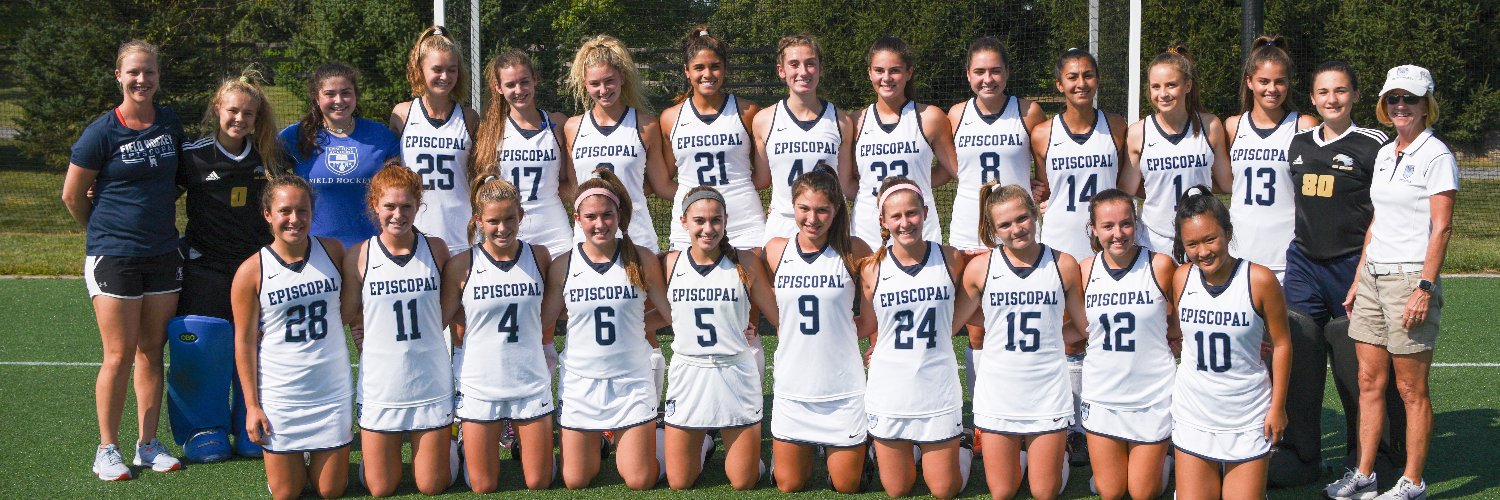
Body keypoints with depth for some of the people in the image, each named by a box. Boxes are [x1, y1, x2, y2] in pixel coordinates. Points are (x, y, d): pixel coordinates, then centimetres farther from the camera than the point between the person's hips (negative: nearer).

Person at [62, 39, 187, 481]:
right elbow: (72, 195, -1)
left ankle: (148, 444, 18)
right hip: (113, 257, -4)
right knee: (119, 356, -3)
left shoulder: (171, 124, 5)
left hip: (163, 254, 4)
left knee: (152, 352, 9)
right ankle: (107, 450, 10)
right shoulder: (102, 132, -8)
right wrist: (103, 231, 11)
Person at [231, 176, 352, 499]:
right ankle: (289, 459, 37)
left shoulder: (332, 252, -1)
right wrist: (252, 405, -5)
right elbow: (244, 341, -4)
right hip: (280, 396, -2)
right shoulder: (252, 272, -9)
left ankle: (323, 457, 38)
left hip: (332, 389, 2)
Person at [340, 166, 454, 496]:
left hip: (431, 381, 0)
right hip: (380, 383, 0)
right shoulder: (359, 257, -5)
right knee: (380, 489, 5)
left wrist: (420, 336, 1)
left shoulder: (436, 249, -2)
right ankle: (380, 449, 36)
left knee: (432, 486, 6)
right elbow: (348, 316, 6)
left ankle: (443, 446, 37)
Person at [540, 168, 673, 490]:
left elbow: (673, 313, 1)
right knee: (575, 482, 6)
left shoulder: (641, 260, -5)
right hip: (580, 382, 1)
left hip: (632, 382, -1)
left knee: (640, 482, 0)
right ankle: (596, 440, 37)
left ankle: (622, 442, 32)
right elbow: (541, 322, 2)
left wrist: (637, 325, -5)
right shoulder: (563, 266, -4)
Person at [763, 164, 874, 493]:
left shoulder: (853, 251, -8)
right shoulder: (776, 250, -2)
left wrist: (836, 335, -5)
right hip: (792, 384, 2)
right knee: (788, 486, 10)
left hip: (842, 388, -2)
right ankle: (798, 448, 39)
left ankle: (860, 443, 37)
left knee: (847, 486, 8)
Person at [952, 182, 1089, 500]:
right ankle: (1020, 451, 39)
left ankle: (1057, 451, 36)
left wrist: (1046, 338, 0)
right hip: (998, 393, 0)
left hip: (1048, 394, 0)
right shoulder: (980, 268, -3)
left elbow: (1084, 327, 6)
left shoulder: (1063, 265, -2)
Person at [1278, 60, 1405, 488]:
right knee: (1297, 363, 5)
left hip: (1353, 267, -5)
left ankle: (1371, 459, 15)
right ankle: (1299, 455, 16)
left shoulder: (1372, 145, -5)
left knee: (1360, 369, 1)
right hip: (1303, 264, 5)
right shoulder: (1298, 144, 11)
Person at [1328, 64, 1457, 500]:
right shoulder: (1384, 154, 14)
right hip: (1373, 277, 7)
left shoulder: (1436, 156, -8)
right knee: (1369, 382, 8)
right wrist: (1358, 280, 16)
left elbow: (1441, 228, -13)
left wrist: (1424, 288, -18)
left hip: (1410, 279, -7)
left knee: (1411, 389, 0)